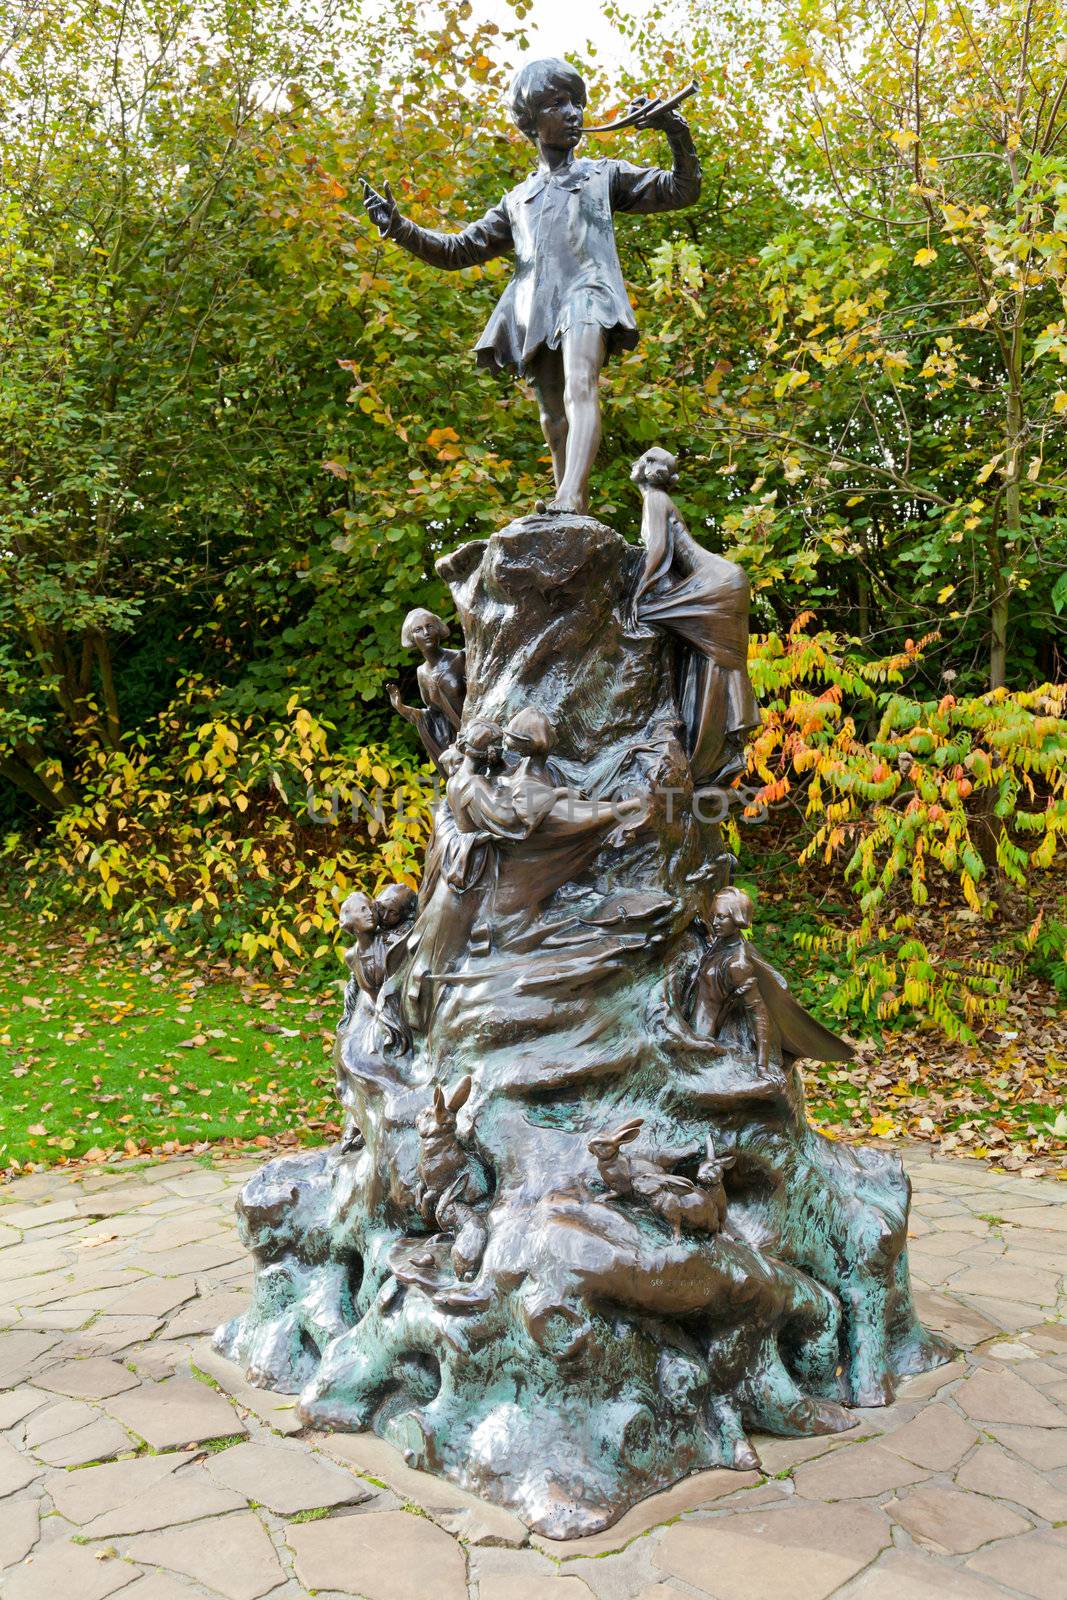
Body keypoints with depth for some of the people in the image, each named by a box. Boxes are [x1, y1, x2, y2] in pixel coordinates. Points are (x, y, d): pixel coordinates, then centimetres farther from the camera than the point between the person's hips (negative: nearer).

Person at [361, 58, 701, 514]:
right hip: (536, 313, 4)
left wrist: (677, 134, -2)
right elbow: (459, 249, 29)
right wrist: (399, 228, 15)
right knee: (556, 425, -2)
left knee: (579, 388, -29)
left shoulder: (603, 175, 23)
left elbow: (682, 191, 16)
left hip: (585, 292, -4)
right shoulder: (518, 201, 30)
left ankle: (570, 498, -47)